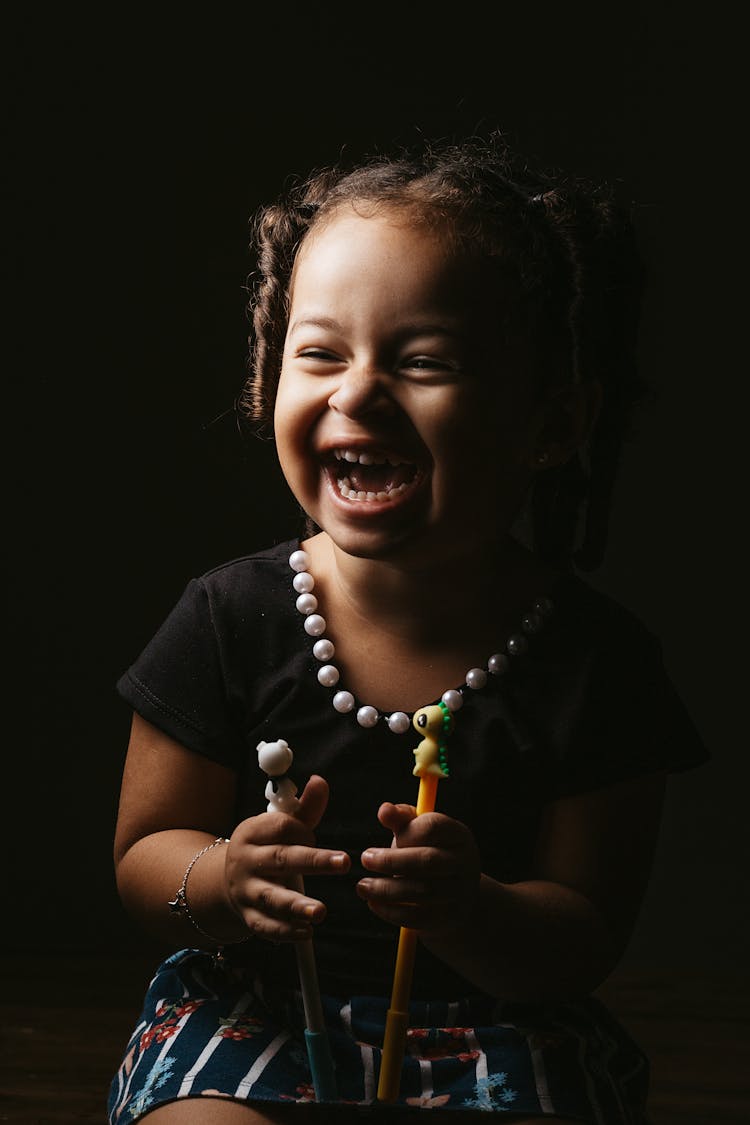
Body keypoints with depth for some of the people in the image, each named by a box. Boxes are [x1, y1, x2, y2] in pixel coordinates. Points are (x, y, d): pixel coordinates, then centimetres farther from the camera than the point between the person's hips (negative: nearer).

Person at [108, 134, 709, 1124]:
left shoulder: (599, 662, -11)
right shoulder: (230, 620, -8)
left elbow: (586, 939, -7)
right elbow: (144, 853, 0)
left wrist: (471, 913, -30)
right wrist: (221, 881, -24)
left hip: (504, 1024, 1)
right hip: (254, 1011, 0)